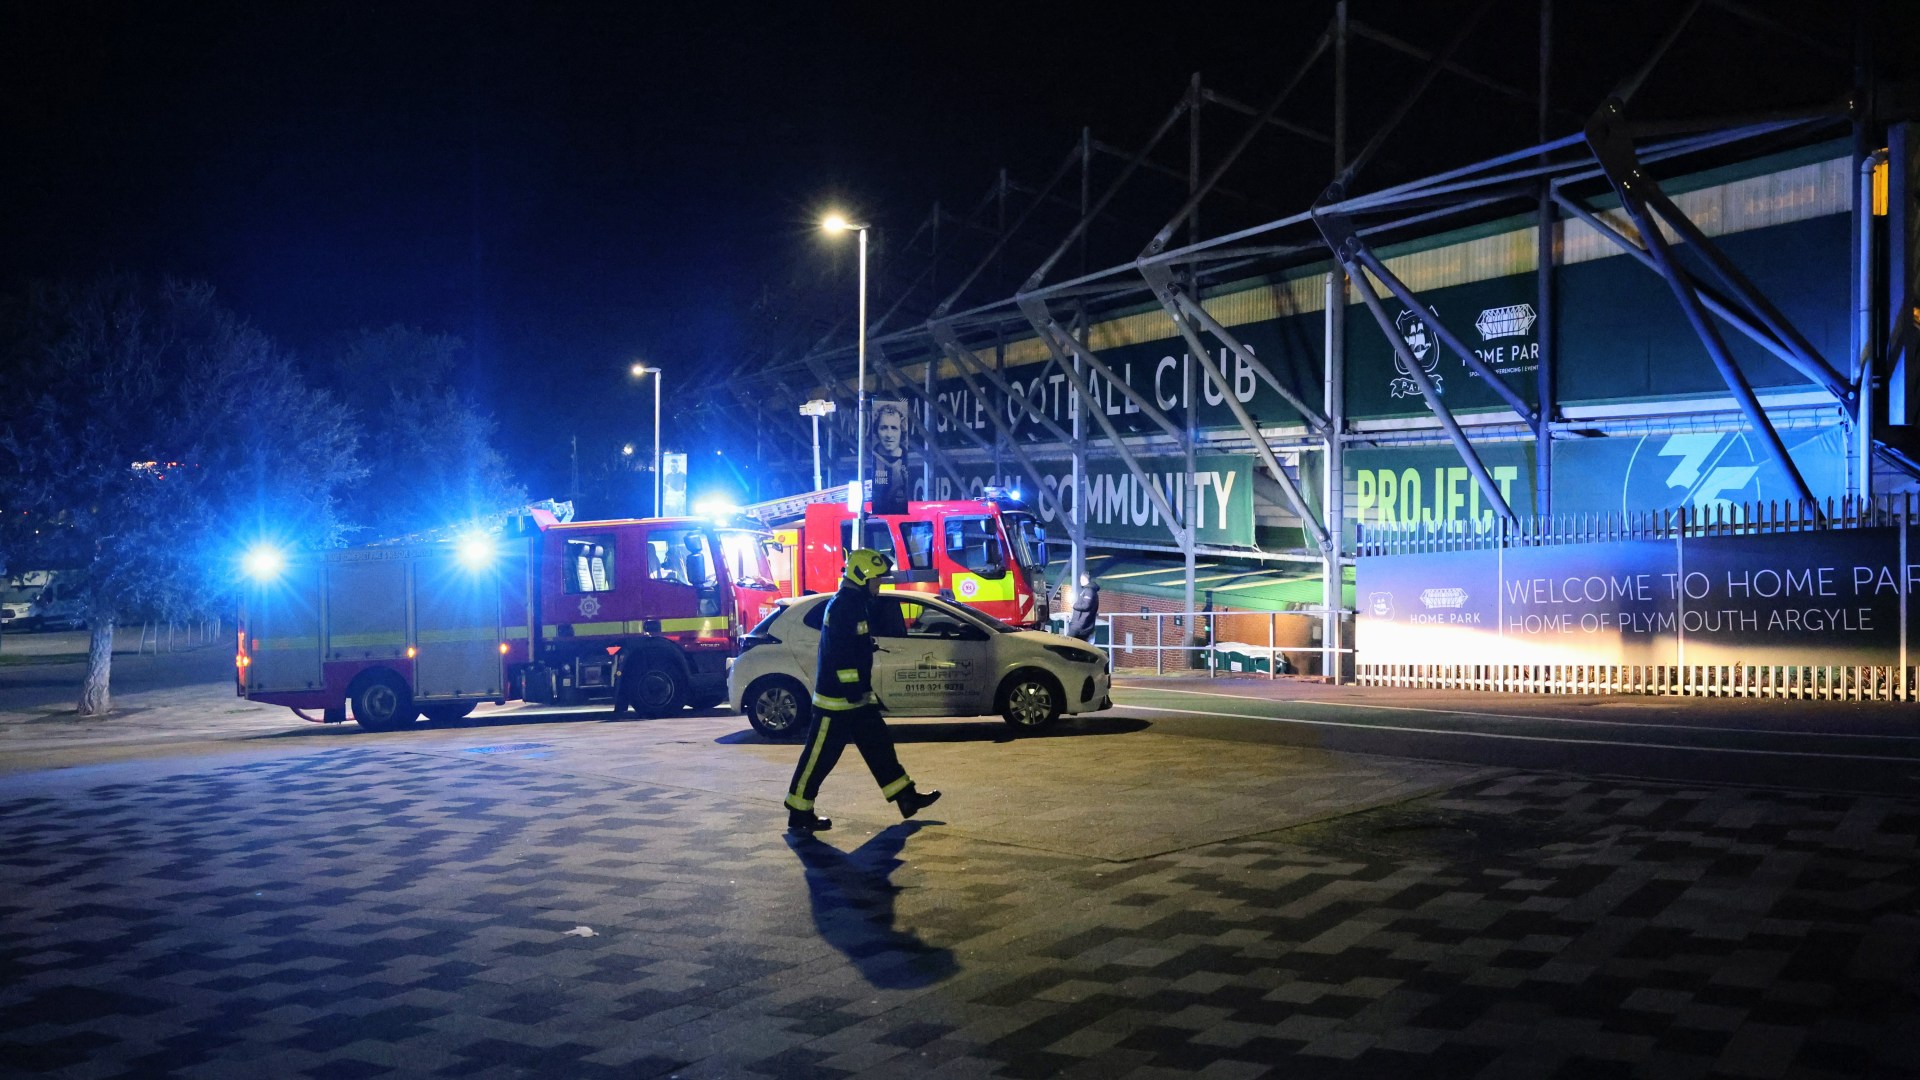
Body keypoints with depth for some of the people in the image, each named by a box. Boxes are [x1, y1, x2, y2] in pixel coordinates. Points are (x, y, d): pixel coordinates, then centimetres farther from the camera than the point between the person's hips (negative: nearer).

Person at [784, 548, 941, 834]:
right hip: (836, 700, -10)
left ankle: (906, 798, 22)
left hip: (856, 697, 10)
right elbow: (839, 655, -25)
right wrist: (854, 690, -24)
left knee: (879, 748, 14)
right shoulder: (842, 607, -19)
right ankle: (799, 816, 5)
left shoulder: (857, 604, 13)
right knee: (820, 758, -3)